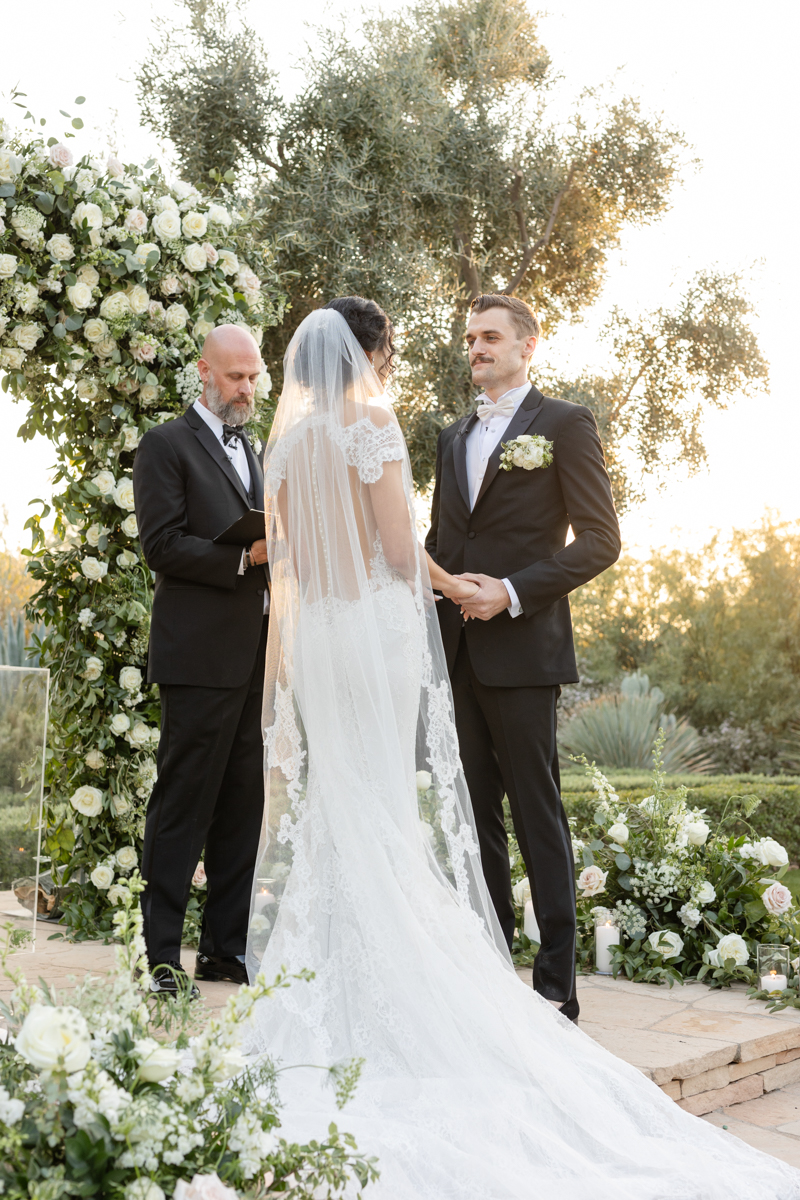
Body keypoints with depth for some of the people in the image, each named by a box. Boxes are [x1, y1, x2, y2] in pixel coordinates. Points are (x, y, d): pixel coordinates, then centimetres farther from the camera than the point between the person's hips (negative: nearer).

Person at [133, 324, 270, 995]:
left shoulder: (252, 450, 21)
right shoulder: (168, 445, -2)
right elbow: (162, 545, -11)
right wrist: (244, 555, -18)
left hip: (256, 654, 7)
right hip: (201, 654, -7)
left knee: (243, 806, 9)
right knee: (184, 805, -4)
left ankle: (226, 948, 18)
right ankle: (163, 957, 4)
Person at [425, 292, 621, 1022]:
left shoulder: (565, 425, 0)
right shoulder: (455, 437, 20)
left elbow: (600, 540, -7)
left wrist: (512, 592, -15)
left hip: (522, 647, -6)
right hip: (459, 651, 6)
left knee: (537, 813, -3)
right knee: (476, 812, 9)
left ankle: (557, 982, 4)